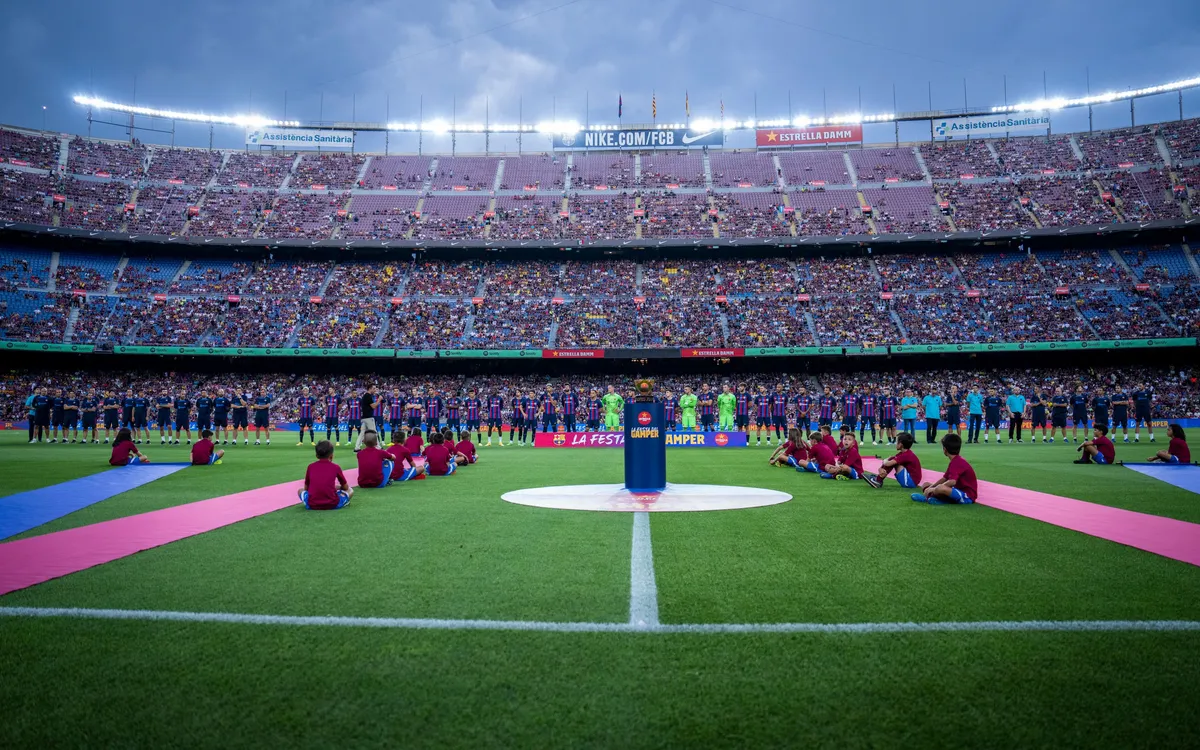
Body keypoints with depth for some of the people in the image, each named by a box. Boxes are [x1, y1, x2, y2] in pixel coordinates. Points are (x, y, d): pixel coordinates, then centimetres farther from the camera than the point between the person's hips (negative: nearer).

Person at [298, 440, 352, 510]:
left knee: (300, 490, 29)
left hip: (312, 505, 0)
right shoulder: (336, 467, 5)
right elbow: (345, 487, 17)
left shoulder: (310, 466, 9)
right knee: (350, 490, 23)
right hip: (333, 505, 0)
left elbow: (306, 488, 20)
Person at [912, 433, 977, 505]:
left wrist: (934, 489, -22)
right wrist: (931, 487, 4)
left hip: (967, 497, -11)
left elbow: (952, 482, -33)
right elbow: (945, 478, 17)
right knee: (926, 485, 13)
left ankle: (927, 497, -10)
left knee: (941, 488, -38)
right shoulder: (956, 461, 13)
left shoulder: (956, 462, -20)